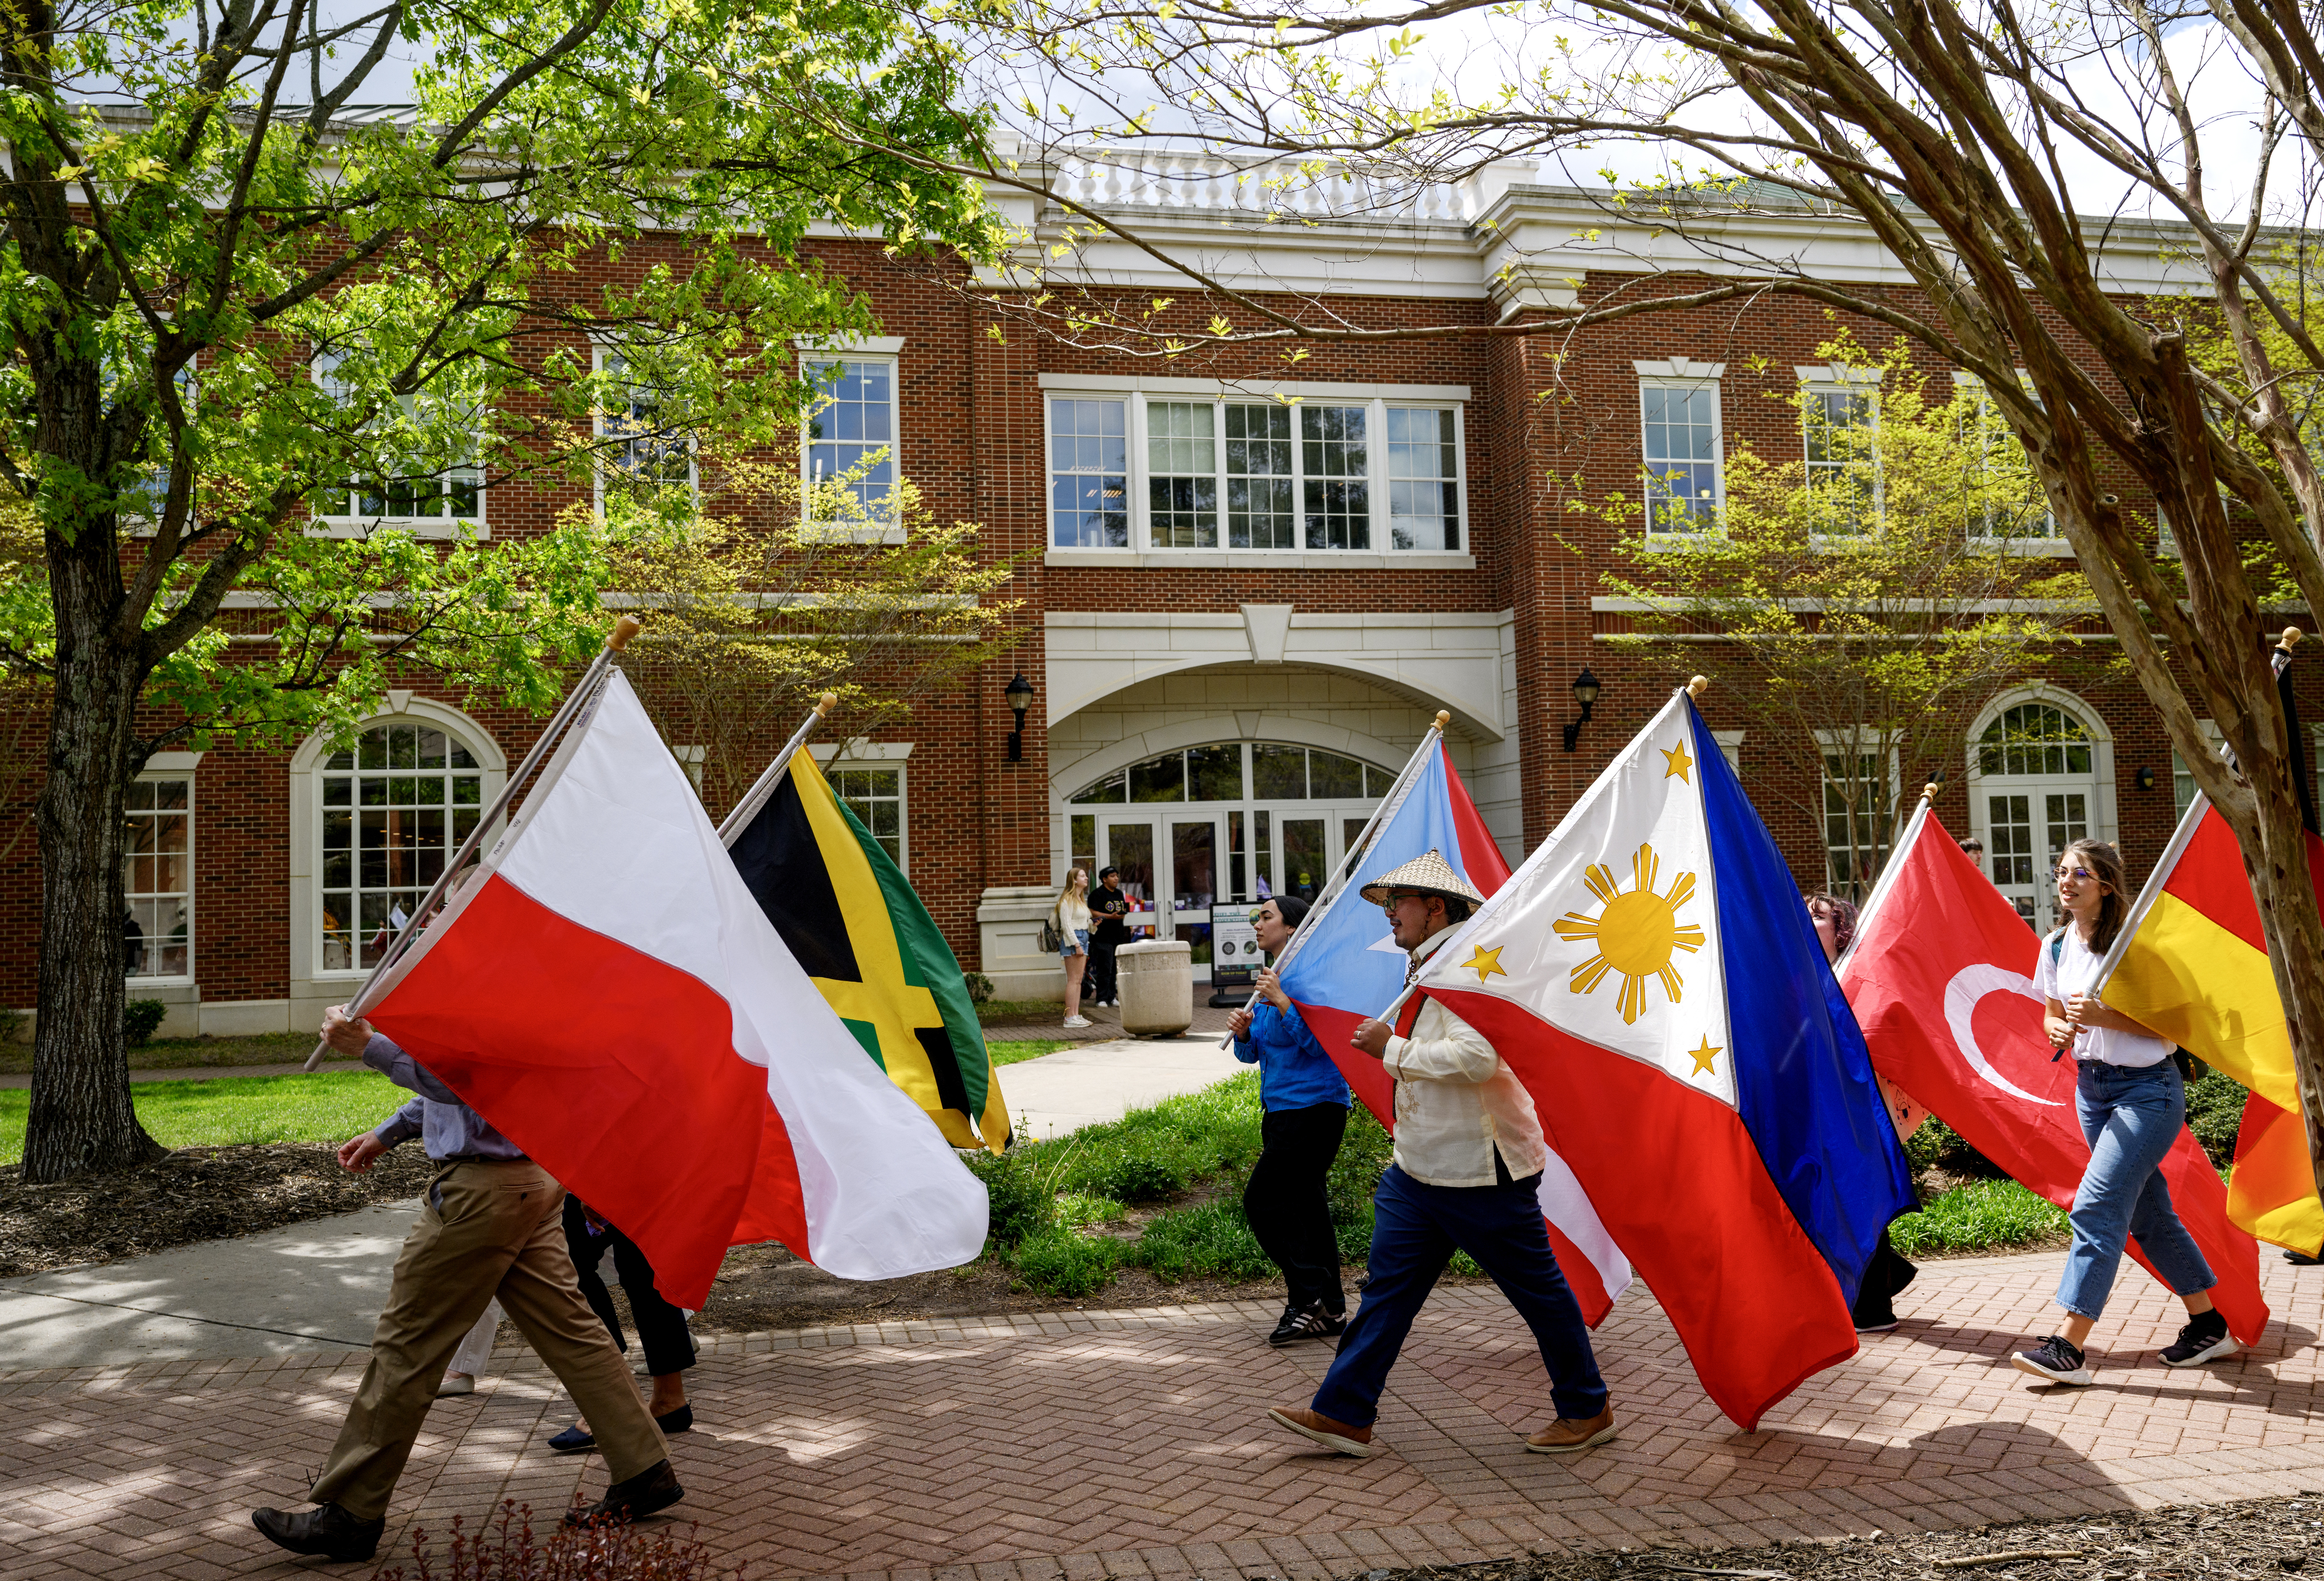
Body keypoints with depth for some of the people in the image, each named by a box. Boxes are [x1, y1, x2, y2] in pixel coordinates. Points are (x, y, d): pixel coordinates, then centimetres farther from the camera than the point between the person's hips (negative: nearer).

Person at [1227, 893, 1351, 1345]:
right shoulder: (1268, 983, 15)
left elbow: (1317, 1042, -22)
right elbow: (1252, 1054, 16)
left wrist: (1281, 1001, -23)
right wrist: (1243, 1032, -5)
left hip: (1313, 1108, -10)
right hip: (1281, 1109, 10)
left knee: (1263, 1200, -10)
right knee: (1304, 1205, 11)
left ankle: (1308, 1297, -3)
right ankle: (1330, 1309, 18)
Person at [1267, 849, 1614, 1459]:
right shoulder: (1425, 970, 14)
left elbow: (1476, 1058, -31)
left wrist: (1393, 1049, -22)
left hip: (1479, 1168, -9)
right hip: (1419, 1166, 10)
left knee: (1537, 1290, 5)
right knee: (1388, 1285, 6)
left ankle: (1587, 1411, 21)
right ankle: (1344, 1414, 8)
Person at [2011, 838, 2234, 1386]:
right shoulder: (2055, 947, 5)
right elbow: (2053, 1016, 14)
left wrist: (2103, 1017, -26)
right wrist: (2058, 1030, -9)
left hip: (2147, 1090, -7)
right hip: (2092, 1088, 7)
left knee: (2096, 1206, -15)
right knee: (2148, 1213, 15)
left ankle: (2069, 1346, -15)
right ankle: (2209, 1325, 30)